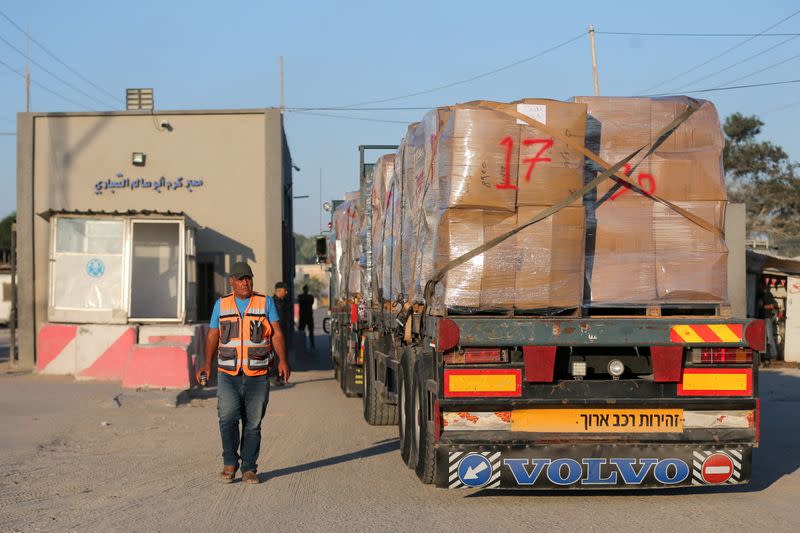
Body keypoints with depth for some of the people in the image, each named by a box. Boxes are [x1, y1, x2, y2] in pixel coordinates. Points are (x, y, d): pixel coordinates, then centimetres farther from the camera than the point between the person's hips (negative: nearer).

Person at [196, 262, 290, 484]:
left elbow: (277, 333, 1)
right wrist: (207, 364, 0)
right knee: (228, 417, -16)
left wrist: (283, 360, -14)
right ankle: (229, 463, 0)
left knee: (253, 424, 2)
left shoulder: (266, 303, 6)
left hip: (258, 376, 0)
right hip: (228, 375, 0)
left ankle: (249, 469, 12)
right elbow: (213, 336, 13)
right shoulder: (221, 304, 10)